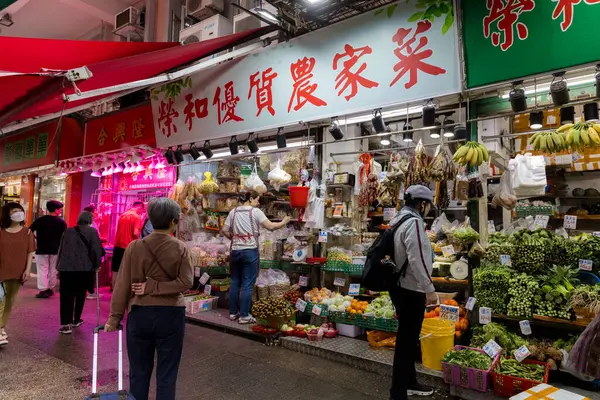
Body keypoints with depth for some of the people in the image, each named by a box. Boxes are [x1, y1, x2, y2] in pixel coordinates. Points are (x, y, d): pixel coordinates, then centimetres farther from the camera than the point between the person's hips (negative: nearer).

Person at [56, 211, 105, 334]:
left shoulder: (68, 231, 13)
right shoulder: (92, 231, 1)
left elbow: (61, 250, 16)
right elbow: (96, 249, -6)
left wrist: (59, 267, 21)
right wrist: (97, 265, 6)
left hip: (66, 268, 2)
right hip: (84, 268, -2)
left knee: (66, 296, 2)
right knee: (80, 295, 15)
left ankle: (66, 324, -6)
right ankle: (76, 320, 26)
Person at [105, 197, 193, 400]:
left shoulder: (134, 247, -4)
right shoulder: (181, 248, -6)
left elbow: (122, 285, -3)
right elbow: (186, 282, -14)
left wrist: (115, 317, 4)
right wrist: (155, 287, -9)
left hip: (140, 314, 1)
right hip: (171, 315, -1)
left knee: (139, 372, 16)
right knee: (167, 374, 10)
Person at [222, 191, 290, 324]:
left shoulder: (234, 212, 8)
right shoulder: (255, 211, -7)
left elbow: (225, 230, 7)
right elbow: (270, 226, -13)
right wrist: (283, 222, 2)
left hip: (235, 251, 5)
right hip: (250, 251, -5)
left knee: (235, 282, 14)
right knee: (247, 284, 1)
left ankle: (233, 312, 23)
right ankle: (244, 316, 6)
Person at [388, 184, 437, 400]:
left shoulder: (399, 219, 13)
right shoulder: (413, 222, -18)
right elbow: (417, 260, -26)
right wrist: (429, 289, -19)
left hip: (402, 287, 10)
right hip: (411, 290, -10)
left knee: (408, 337, 21)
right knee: (407, 341, -2)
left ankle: (409, 382, 35)